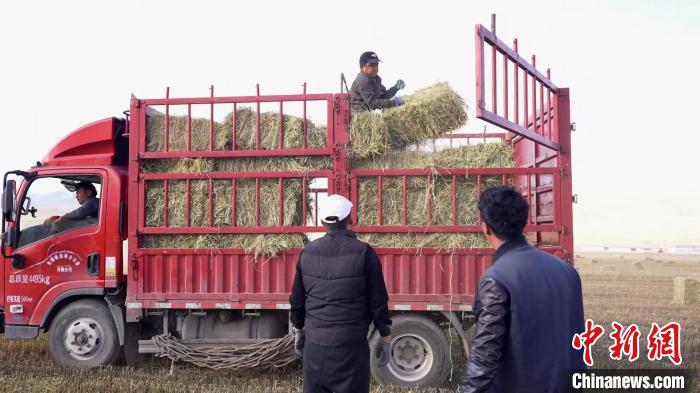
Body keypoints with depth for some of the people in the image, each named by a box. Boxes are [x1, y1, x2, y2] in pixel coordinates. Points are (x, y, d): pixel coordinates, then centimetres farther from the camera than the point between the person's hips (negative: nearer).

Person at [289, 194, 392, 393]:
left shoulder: (307, 252, 2)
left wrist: (298, 331, 23)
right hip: (351, 346, -3)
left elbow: (297, 299, 10)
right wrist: (385, 338, 3)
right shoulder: (363, 252, -9)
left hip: (314, 344, 4)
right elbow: (377, 300, -6)